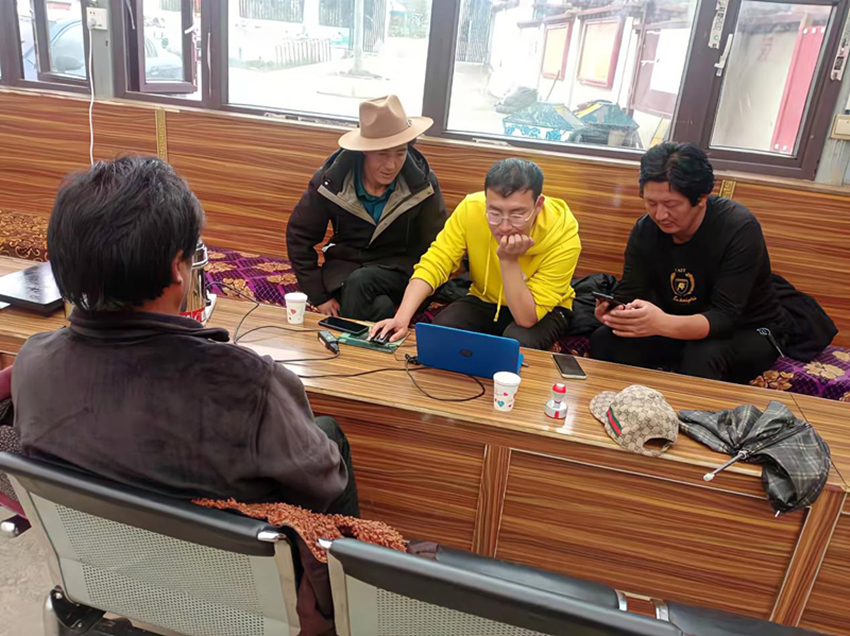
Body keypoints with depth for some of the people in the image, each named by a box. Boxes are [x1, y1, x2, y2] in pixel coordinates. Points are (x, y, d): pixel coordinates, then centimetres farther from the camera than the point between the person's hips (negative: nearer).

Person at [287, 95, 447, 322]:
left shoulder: (423, 183, -12)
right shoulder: (331, 179, -12)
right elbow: (299, 237, -2)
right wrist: (319, 295, -6)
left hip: (397, 269, 0)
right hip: (344, 267, 0)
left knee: (360, 282, -33)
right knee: (380, 308, -33)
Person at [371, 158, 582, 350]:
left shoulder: (564, 234, -29)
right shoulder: (471, 209, -24)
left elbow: (527, 318, -30)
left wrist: (509, 260, -40)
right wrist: (402, 318, -36)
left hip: (543, 311, -1)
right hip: (484, 301, 2)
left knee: (518, 342, -34)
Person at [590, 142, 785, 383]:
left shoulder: (739, 229, -25)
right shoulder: (645, 229, -10)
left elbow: (725, 317, -32)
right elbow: (628, 294, -14)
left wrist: (662, 324, -52)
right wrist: (614, 311, -39)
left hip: (746, 333, -4)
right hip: (677, 328, 4)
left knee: (702, 357, -37)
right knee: (604, 341, -18)